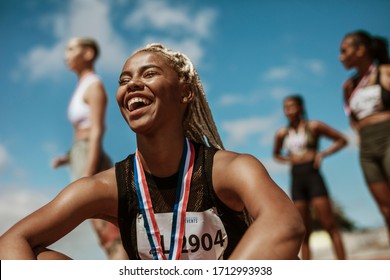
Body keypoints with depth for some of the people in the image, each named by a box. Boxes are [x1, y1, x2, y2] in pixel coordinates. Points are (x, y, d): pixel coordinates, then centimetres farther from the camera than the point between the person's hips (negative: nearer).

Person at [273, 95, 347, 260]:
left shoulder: (313, 126, 1)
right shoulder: (282, 133, 10)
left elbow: (341, 140, 6)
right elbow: (276, 154, 27)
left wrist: (323, 153, -8)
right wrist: (289, 159, 6)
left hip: (313, 175, -3)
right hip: (296, 180, 4)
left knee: (329, 225, -6)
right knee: (304, 232, 5)